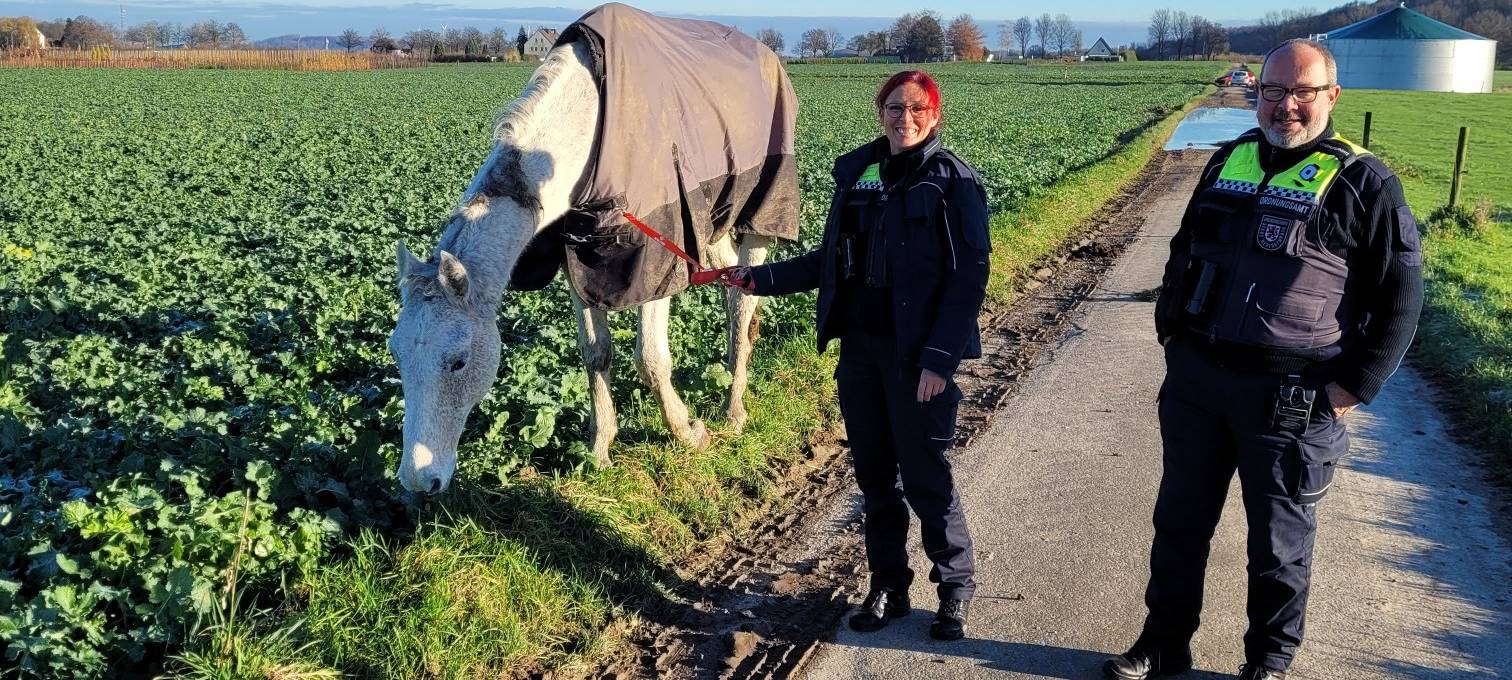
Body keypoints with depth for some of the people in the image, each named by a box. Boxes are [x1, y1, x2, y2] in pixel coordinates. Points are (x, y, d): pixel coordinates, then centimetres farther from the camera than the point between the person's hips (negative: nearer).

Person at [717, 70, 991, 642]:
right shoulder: (856, 172, 8)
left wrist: (940, 359, -18)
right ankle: (888, 586, 28)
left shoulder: (951, 180, -9)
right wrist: (760, 278, 7)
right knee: (873, 472, 12)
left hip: (917, 355, -5)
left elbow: (969, 276, -12)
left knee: (924, 475, 1)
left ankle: (956, 587, 22)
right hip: (859, 345, 6)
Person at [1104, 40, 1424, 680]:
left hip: (1292, 399, -4)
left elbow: (1400, 296, -5)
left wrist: (1353, 388, -9)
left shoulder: (1363, 182, -6)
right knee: (1179, 519, 14)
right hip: (1195, 380, 5)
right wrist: (1171, 333, 12)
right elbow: (1184, 251, 20)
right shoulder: (1229, 161, 9)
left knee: (1279, 538, 10)